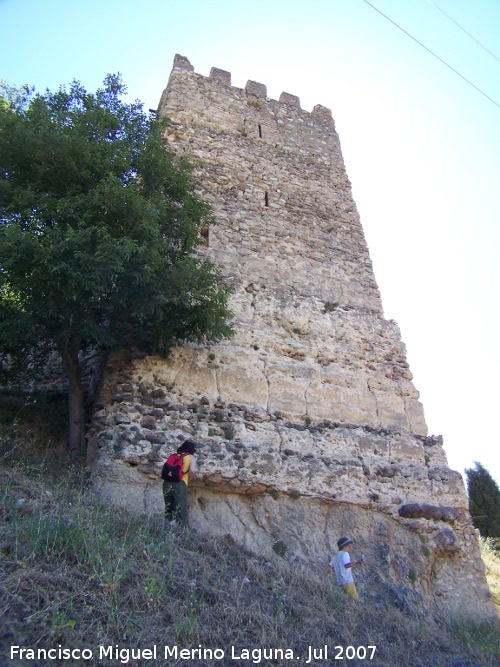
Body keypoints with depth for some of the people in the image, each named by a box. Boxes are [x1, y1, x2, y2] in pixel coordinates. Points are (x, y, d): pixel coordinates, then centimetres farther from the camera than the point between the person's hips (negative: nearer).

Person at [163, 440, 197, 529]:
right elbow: (192, 470, -8)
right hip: (180, 484, -4)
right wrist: (188, 479, 8)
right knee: (181, 512, 1)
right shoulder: (191, 457, 10)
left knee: (168, 510, 21)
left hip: (167, 483, 4)